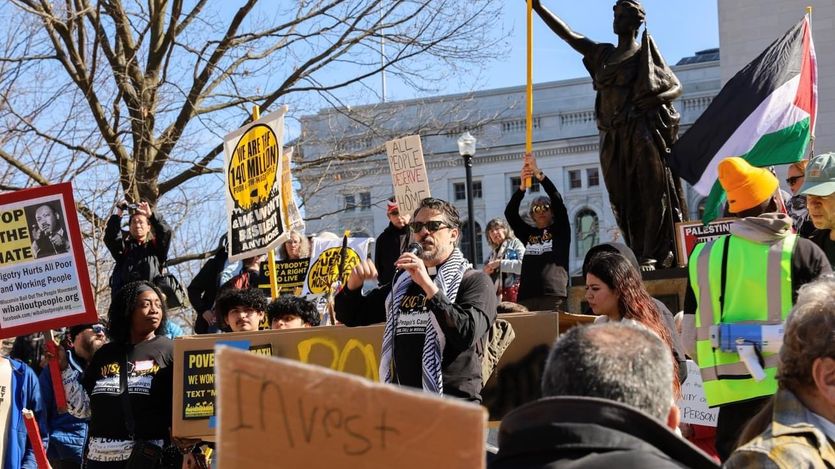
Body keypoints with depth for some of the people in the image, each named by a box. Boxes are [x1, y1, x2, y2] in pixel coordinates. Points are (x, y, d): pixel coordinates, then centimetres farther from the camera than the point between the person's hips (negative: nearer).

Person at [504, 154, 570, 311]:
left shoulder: (560, 230, 12)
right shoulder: (527, 233, 19)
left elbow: (558, 200, 0)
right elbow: (510, 213, 7)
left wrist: (539, 174, -8)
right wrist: (522, 187, -8)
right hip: (526, 298, 3)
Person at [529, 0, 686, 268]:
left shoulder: (644, 55, 4)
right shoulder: (603, 54, 17)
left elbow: (677, 87, 5)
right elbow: (568, 35, 13)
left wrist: (655, 99, -16)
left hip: (641, 134, -5)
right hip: (613, 138, 6)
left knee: (651, 194, -9)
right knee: (624, 200, 2)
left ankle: (651, 256, -14)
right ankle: (637, 255, 3)